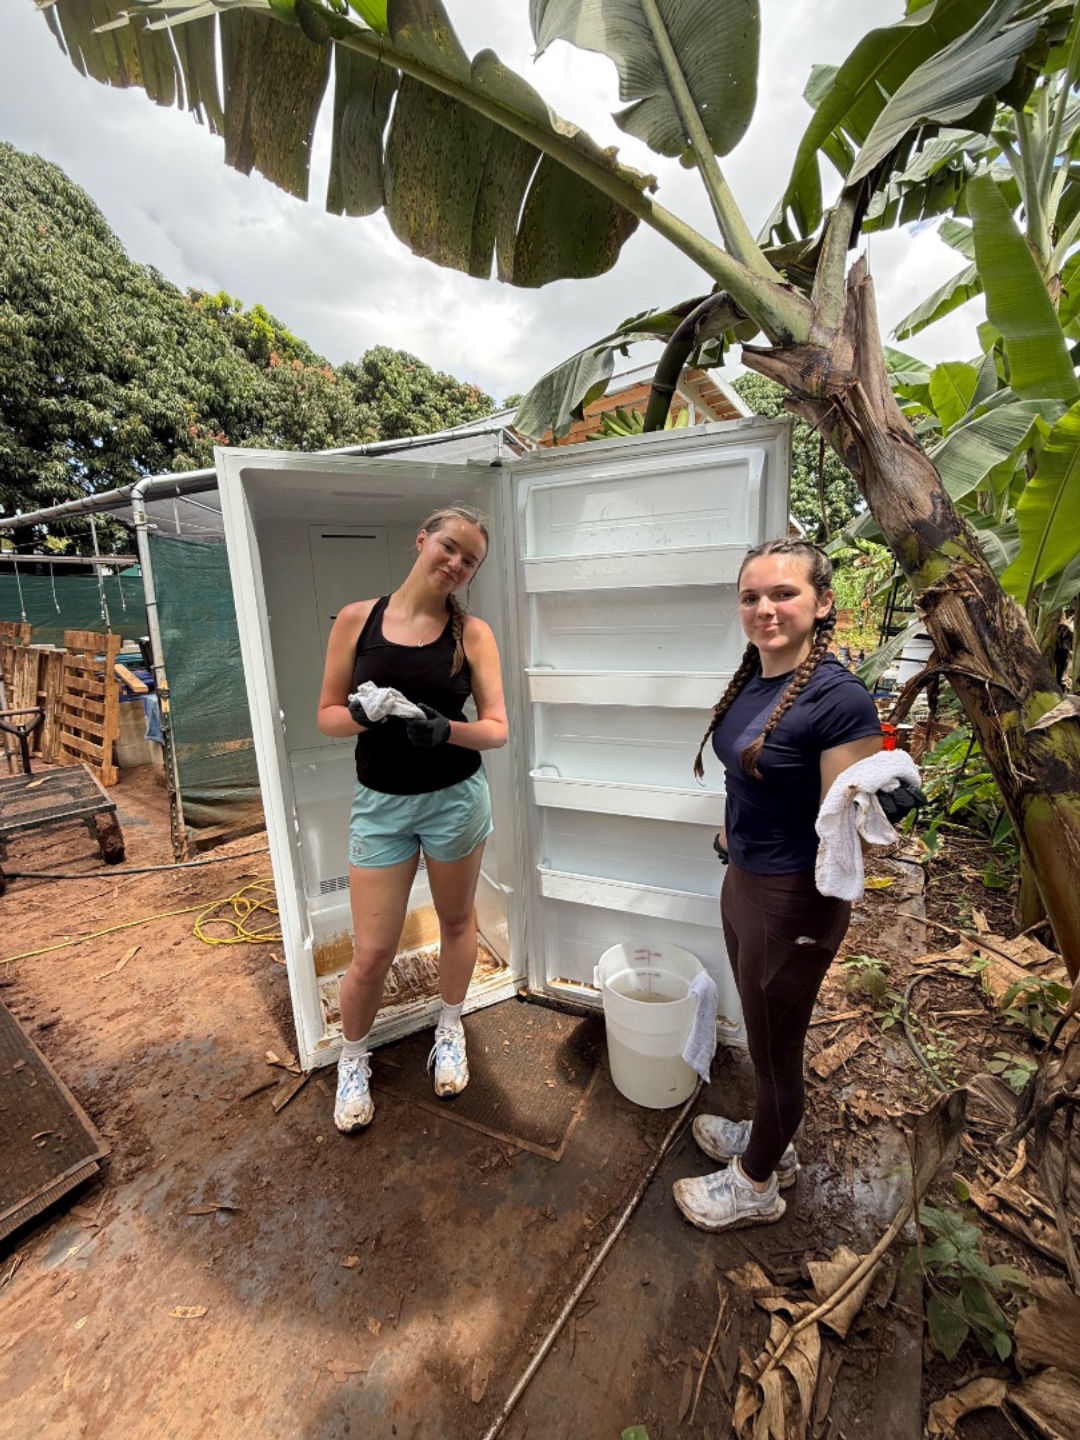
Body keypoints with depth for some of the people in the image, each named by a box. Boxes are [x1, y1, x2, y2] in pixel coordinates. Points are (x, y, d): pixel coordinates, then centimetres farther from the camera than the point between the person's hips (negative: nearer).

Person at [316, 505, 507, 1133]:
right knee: (372, 955, 6)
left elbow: (497, 728, -7)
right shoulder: (358, 619, -3)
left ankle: (450, 1030, 48)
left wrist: (445, 729, -25)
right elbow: (327, 715, 0)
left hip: (456, 797, 0)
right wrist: (361, 714, -21)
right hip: (381, 803, 0)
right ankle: (353, 1059, 38)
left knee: (457, 923, 19)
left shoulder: (472, 632, -5)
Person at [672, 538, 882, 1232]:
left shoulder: (840, 699, -24)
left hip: (793, 902, -8)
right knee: (765, 1037, 28)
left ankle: (756, 1184, 44)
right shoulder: (752, 680, 1)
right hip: (743, 882, 8)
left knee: (775, 1051, 16)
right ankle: (773, 1143, 55)